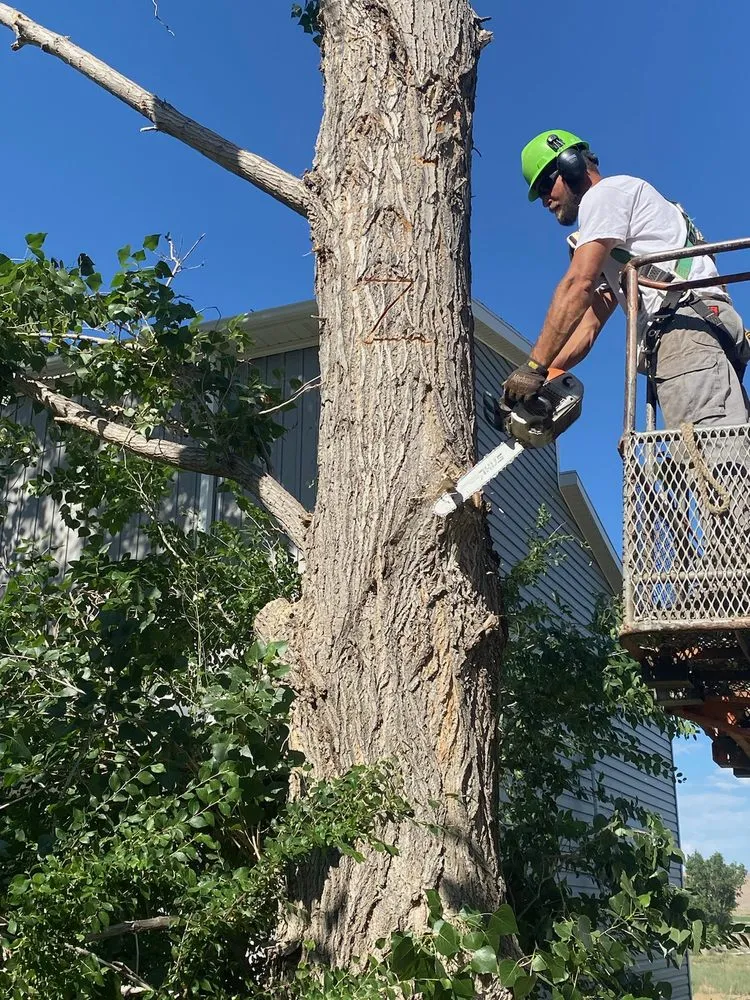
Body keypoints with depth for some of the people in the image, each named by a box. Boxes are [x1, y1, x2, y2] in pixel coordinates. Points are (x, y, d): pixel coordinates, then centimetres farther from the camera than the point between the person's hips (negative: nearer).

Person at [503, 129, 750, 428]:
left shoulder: (605, 192, 7)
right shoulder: (611, 250, 35)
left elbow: (578, 285, -7)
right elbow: (588, 326, 26)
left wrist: (534, 367, -9)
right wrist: (540, 378, 14)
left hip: (689, 327, -9)